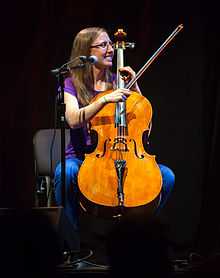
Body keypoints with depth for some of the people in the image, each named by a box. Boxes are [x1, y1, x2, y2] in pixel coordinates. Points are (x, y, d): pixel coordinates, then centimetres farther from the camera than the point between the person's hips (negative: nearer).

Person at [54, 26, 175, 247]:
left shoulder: (117, 81, 14)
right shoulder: (71, 84, 3)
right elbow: (73, 120, -16)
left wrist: (134, 87, 2)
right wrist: (105, 99, -25)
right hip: (82, 157, -3)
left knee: (166, 176, -20)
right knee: (66, 173, -39)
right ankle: (80, 232, -16)